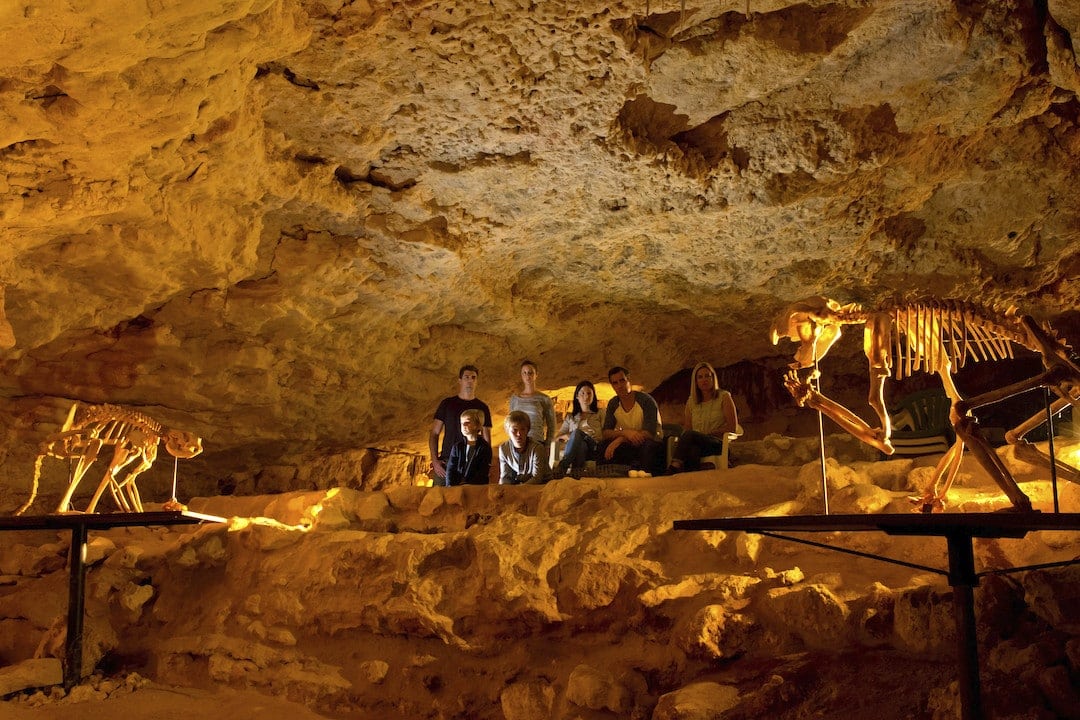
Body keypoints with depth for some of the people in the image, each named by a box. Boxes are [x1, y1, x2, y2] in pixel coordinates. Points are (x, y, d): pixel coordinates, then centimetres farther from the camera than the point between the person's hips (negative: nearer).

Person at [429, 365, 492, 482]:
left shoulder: (482, 408, 8)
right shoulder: (447, 403, 7)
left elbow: (486, 441, 8)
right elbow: (434, 434, 7)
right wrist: (435, 460, -5)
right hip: (446, 462, 0)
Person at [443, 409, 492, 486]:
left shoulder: (485, 447, 2)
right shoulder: (457, 446, 13)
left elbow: (483, 472, -3)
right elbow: (450, 468, 9)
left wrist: (467, 484, -14)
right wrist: (450, 485, -9)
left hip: (477, 487, -3)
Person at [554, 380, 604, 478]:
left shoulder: (600, 415, 27)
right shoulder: (570, 417, 32)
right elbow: (557, 437, 24)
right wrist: (566, 436, -2)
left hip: (594, 449, -1)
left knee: (577, 433, -36)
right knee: (578, 441, -39)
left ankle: (562, 466, -52)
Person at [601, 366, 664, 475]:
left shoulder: (646, 400, -13)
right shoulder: (613, 404, 3)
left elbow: (649, 433, -22)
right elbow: (606, 433, -4)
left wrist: (619, 440, -30)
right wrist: (625, 432, -26)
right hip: (629, 446, 4)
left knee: (649, 445, -40)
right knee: (605, 445, -24)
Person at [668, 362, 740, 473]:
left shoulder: (723, 397, 9)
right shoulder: (691, 401, 21)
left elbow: (733, 427, 2)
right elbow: (687, 427, 15)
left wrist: (710, 434, -9)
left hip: (719, 444, -3)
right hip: (697, 444, 3)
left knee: (689, 434, -35)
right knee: (693, 449, -39)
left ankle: (674, 469, -49)